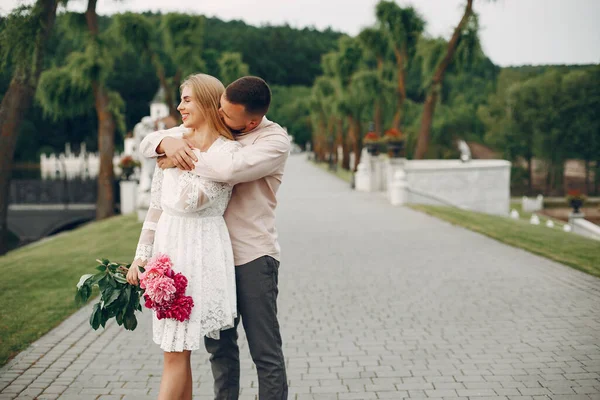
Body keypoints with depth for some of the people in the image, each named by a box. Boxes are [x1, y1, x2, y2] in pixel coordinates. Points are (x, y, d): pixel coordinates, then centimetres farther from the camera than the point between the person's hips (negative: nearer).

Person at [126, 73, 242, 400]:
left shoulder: (229, 151, -7)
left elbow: (189, 201, -19)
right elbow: (156, 206, 13)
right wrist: (140, 256, 11)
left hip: (199, 250, -6)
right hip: (167, 245, 6)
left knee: (176, 351, -5)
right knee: (176, 349, 11)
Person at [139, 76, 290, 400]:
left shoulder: (274, 140, -11)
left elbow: (232, 169, -29)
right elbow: (148, 142, 9)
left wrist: (182, 158, -16)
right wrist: (168, 143, -15)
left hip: (253, 255, -5)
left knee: (266, 352, -1)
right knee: (219, 346, 14)